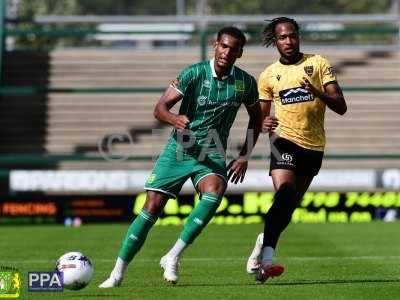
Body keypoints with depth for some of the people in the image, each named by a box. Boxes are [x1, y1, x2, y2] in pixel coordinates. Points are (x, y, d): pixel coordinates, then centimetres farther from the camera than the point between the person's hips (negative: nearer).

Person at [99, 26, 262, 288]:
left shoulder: (246, 83, -1)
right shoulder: (194, 74, -11)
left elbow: (256, 117, 16)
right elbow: (160, 107, -14)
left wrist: (244, 156, 7)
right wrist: (174, 119, -38)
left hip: (212, 154, 2)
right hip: (179, 149, -2)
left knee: (214, 193, -30)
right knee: (153, 207, -8)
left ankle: (172, 257, -19)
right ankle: (117, 273, 3)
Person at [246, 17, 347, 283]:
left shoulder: (318, 63, 3)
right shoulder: (268, 75, 6)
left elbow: (341, 107, -3)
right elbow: (261, 116, 13)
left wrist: (319, 92, -22)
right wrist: (265, 124, -11)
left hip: (315, 144, 2)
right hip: (285, 140, -2)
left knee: (292, 204, 10)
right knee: (285, 195, -24)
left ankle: (263, 244, 30)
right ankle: (266, 257, -29)